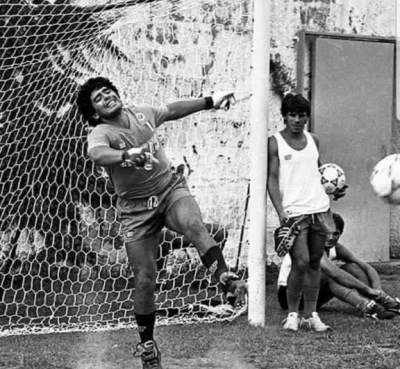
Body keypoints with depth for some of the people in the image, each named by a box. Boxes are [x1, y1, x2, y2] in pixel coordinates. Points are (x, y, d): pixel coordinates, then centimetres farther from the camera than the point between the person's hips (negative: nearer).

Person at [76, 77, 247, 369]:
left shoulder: (142, 114, 1)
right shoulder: (101, 134, -16)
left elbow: (173, 109, 22)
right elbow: (97, 153, -40)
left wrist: (211, 101, 24)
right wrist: (127, 155, -60)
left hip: (170, 189, 3)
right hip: (137, 210, -3)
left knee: (194, 225, -32)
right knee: (144, 280, -2)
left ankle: (226, 279, -38)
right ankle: (147, 345, 16)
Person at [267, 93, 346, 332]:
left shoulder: (314, 141, 13)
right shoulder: (275, 143, -1)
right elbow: (272, 179, -5)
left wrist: (334, 191, 6)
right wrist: (280, 211, -16)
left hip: (321, 209, 5)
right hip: (294, 212, -5)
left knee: (315, 263, 6)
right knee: (301, 263, -12)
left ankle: (311, 314, 12)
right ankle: (292, 314, 2)